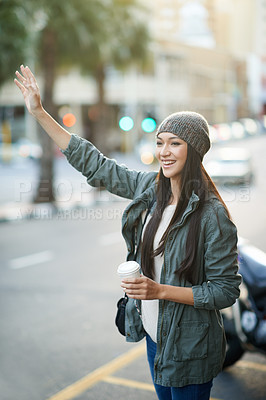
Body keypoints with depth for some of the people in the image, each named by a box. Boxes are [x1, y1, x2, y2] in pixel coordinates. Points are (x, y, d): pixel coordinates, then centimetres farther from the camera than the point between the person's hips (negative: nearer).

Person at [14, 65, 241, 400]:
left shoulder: (212, 214, -22)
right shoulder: (151, 188, -4)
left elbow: (226, 290, -18)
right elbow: (95, 165, 3)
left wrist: (160, 291, -26)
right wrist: (39, 112, 3)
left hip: (189, 351, -6)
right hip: (154, 335, 7)